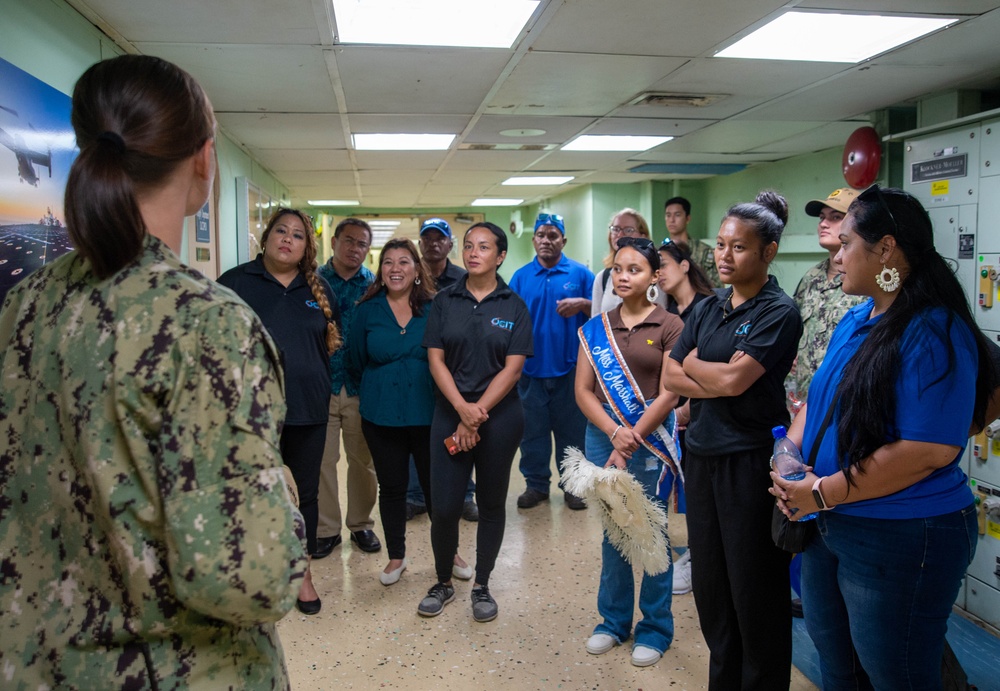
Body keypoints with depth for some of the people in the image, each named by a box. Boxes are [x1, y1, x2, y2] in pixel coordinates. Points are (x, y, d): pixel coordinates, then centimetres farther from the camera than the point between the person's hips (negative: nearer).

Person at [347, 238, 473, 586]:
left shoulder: (434, 308, -1)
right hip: (381, 414, 1)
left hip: (428, 413, 0)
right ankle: (396, 557, 29)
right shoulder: (367, 310, 1)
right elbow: (356, 363, 8)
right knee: (391, 487, 11)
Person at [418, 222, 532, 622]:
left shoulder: (514, 306, 0)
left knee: (491, 503, 9)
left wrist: (477, 415, -12)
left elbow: (512, 368, -6)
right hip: (450, 413, 1)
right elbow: (436, 360, -1)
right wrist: (462, 408, -15)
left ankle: (482, 586, 26)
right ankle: (443, 584, 23)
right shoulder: (444, 302, 4)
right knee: (444, 506, 0)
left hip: (499, 416, -1)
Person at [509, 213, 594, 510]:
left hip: (569, 367, -2)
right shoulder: (520, 276, 8)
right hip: (531, 368, 2)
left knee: (572, 430, 6)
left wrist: (583, 304, -16)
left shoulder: (580, 273, 2)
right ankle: (536, 484, 22)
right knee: (532, 430, 9)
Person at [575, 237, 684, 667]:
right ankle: (613, 620, 30)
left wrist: (631, 439, -12)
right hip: (602, 434, 3)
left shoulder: (670, 327, -4)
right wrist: (613, 433, -12)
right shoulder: (596, 328, 7)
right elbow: (583, 390, 2)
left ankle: (654, 629, 24)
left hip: (650, 439, -3)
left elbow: (669, 394, -9)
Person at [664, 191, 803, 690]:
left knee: (755, 590, 7)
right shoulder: (707, 308, 9)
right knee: (709, 583, 17)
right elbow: (671, 378, 2)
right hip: (702, 455, 7)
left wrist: (693, 364, -4)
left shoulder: (778, 312, -10)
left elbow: (734, 379, -21)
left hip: (751, 458, -7)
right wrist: (719, 380, -13)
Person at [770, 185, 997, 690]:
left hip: (900, 539, -8)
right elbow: (817, 400, 14)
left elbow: (927, 451, -26)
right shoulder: (855, 321, 6)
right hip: (828, 525, 8)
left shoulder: (935, 332, -20)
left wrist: (823, 492, -21)